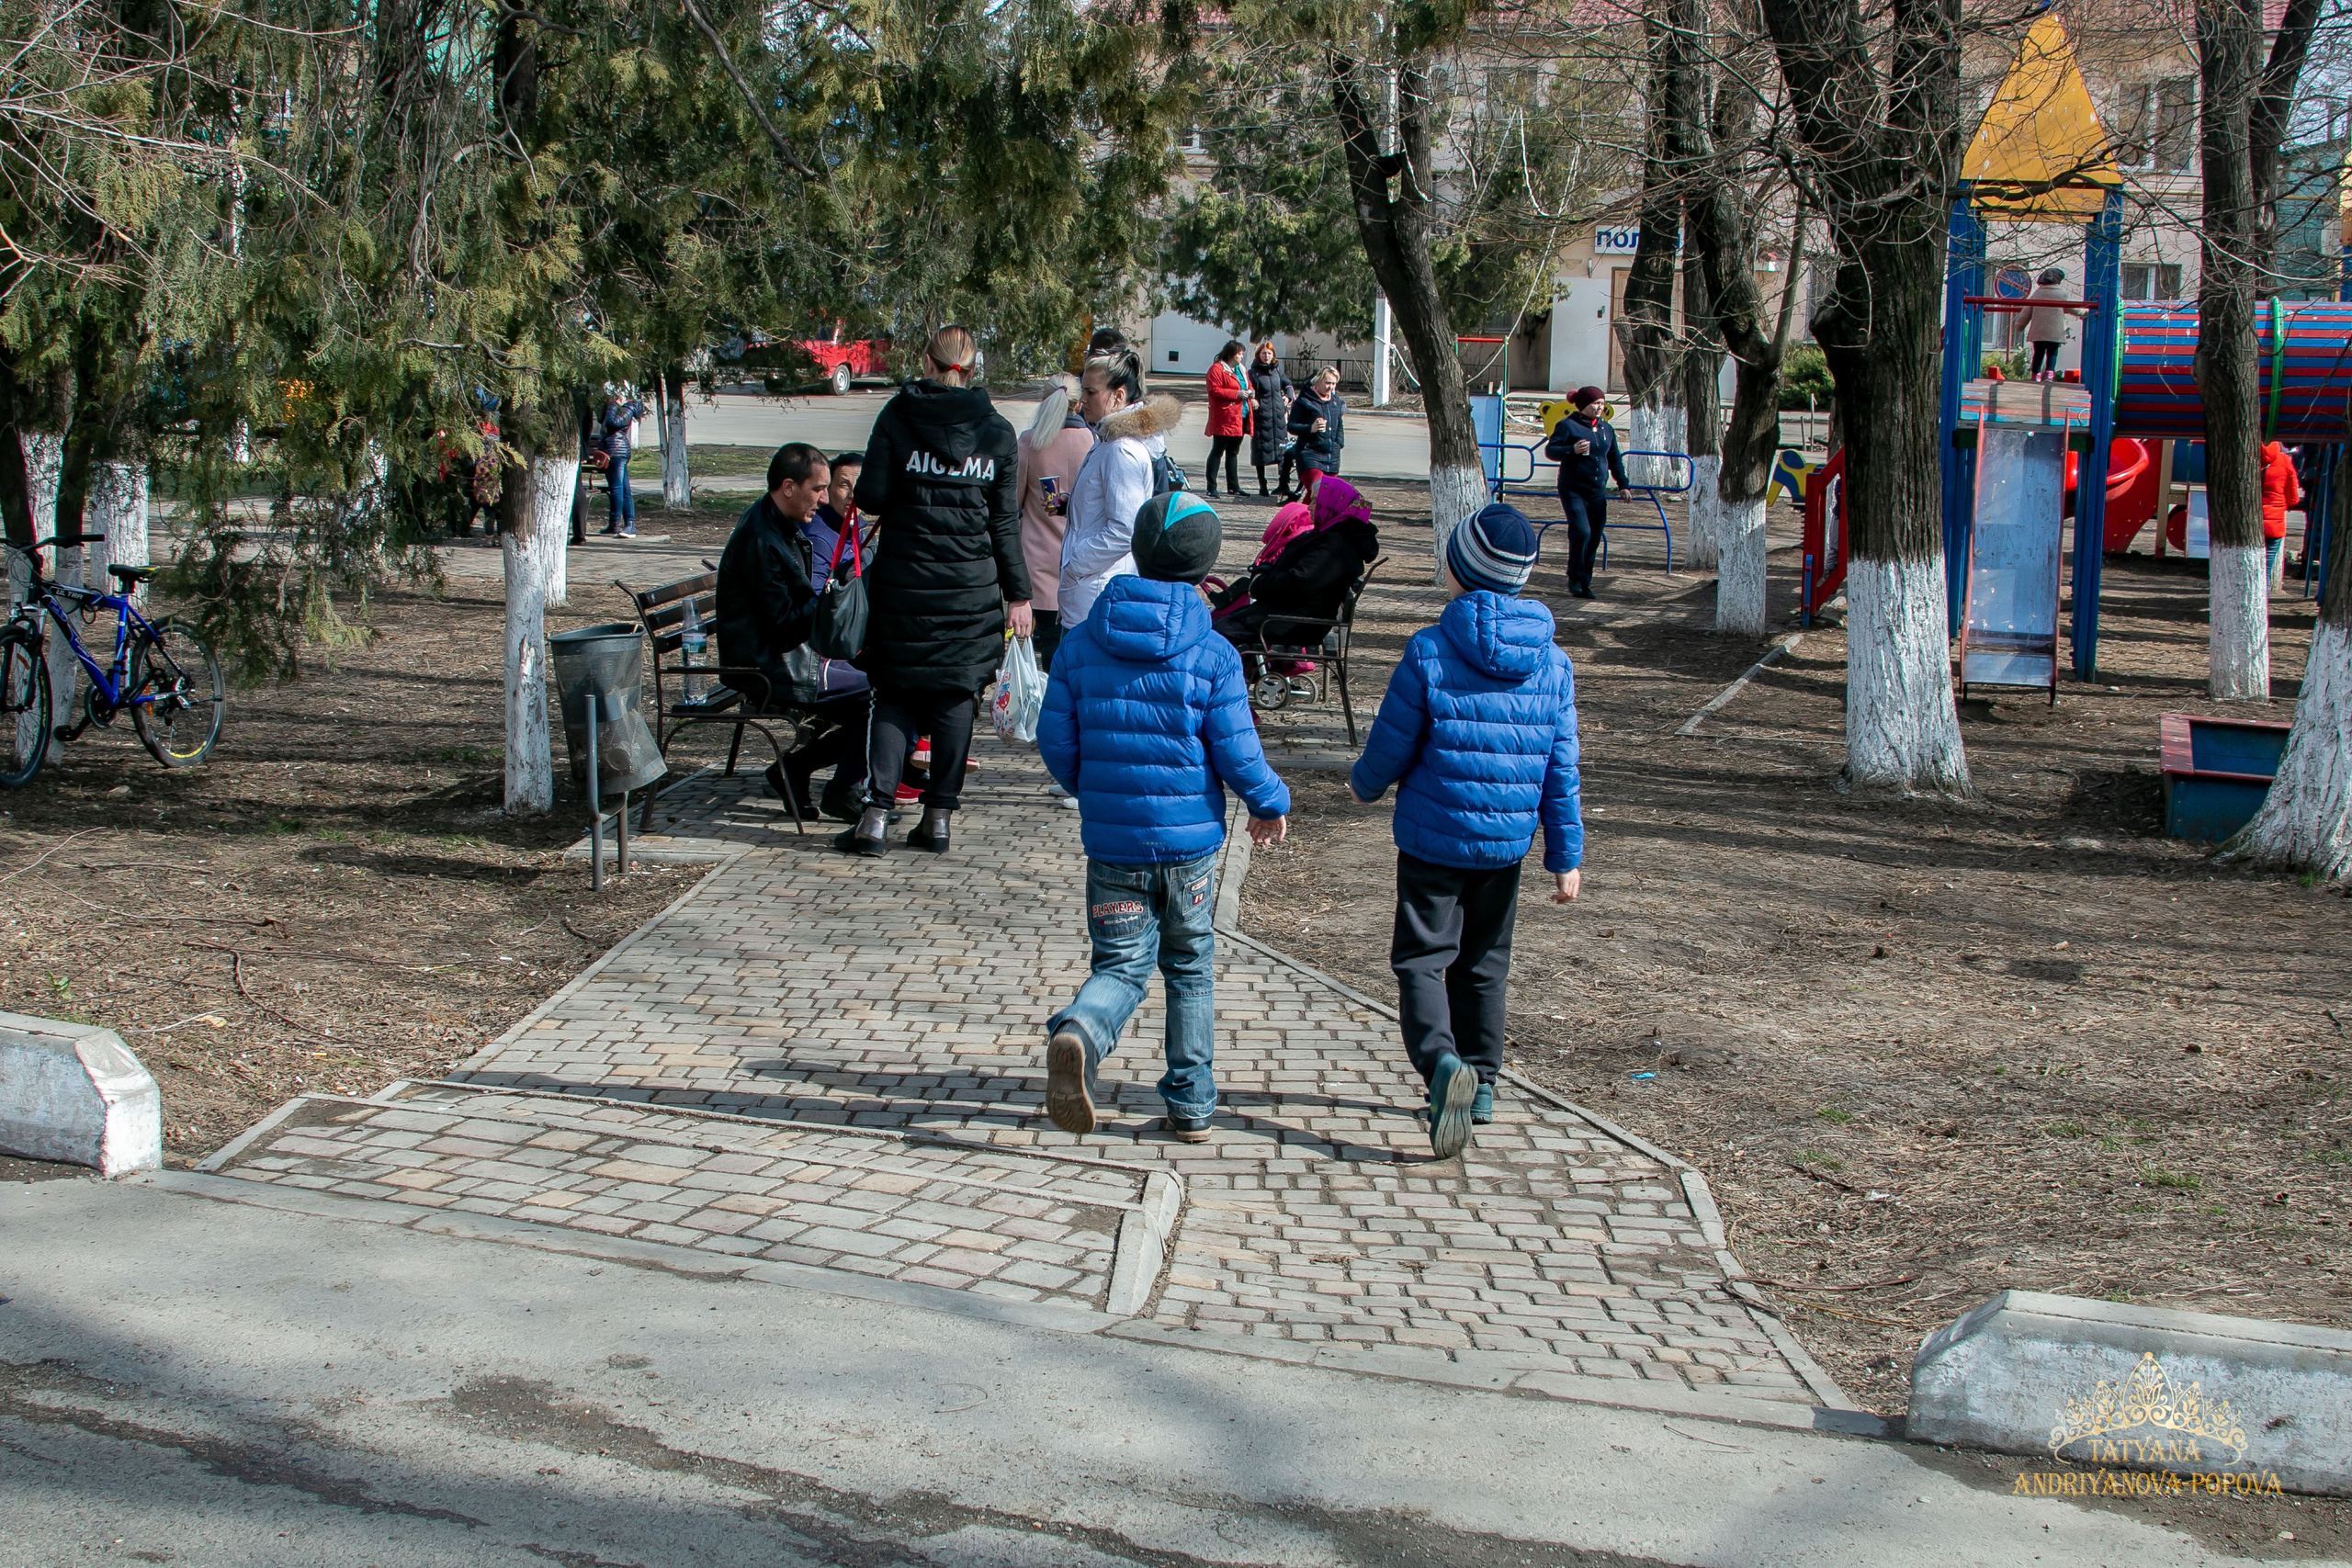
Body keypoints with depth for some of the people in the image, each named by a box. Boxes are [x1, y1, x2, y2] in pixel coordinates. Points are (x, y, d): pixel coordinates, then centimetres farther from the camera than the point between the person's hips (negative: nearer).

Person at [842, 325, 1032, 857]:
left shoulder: (898, 416, -2)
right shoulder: (997, 432, 3)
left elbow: (872, 497, -6)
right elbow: (1005, 522, 4)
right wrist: (1017, 594, 8)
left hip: (903, 583, -1)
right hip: (971, 588, 1)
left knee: (894, 695, 7)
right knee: (954, 696, 10)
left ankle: (875, 815, -3)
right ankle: (938, 817, 10)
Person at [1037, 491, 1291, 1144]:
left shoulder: (1080, 644, -2)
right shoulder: (1213, 655, -9)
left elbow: (1055, 742, 1)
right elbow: (1238, 756, -9)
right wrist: (1272, 804, 11)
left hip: (1111, 840, 1)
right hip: (1190, 839, -1)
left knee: (1121, 966, 6)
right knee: (1190, 968, 15)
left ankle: (1078, 1032, -27)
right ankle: (1191, 1105, 20)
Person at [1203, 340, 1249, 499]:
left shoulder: (1240, 369, 18)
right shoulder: (1217, 369, -10)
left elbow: (1248, 385, 28)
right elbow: (1215, 391, -18)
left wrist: (1249, 393, 4)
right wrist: (1237, 394, -20)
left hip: (1239, 418, 9)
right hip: (1224, 418, -9)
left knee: (1233, 453, 15)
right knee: (1217, 452, -6)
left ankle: (1233, 487, 21)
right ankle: (1211, 488, -5)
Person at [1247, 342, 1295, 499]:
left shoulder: (1277, 371, 12)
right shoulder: (1253, 373, -3)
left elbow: (1288, 384, 28)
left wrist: (1287, 396, 12)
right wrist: (1252, 400, -27)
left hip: (1278, 415, 4)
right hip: (1261, 415, -4)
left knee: (1283, 450, -1)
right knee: (1261, 450, 1)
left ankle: (1283, 484, 2)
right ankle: (1262, 485, 8)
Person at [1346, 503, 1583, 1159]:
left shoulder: (1429, 653, -15)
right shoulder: (1552, 662, -1)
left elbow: (1389, 747, -8)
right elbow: (1560, 771, 2)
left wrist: (1363, 784, 14)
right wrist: (1566, 855, 7)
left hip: (1432, 839, -4)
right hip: (1507, 844, 4)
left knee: (1422, 958, 0)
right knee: (1485, 963, 19)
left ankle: (1442, 1061, -24)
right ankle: (1480, 1082, 25)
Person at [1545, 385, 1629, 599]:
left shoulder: (1606, 428, 13)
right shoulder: (1568, 425, -5)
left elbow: (1615, 459, 21)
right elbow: (1550, 450, -9)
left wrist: (1623, 484, 13)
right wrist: (1572, 450, -26)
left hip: (1598, 493, 6)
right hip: (1573, 491, -6)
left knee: (1594, 538, 3)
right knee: (1581, 532, -18)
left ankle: (1585, 581, 12)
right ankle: (1576, 580, -5)